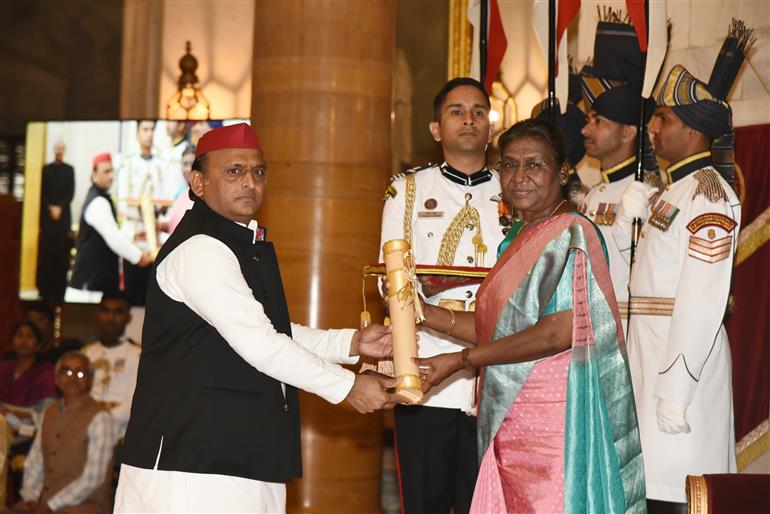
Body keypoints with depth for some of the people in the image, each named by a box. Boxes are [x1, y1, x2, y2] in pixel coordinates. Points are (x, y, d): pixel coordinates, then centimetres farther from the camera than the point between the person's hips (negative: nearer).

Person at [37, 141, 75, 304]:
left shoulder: (69, 169, 8)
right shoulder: (46, 169, 11)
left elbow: (71, 193, 1)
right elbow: (42, 192, 5)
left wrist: (60, 208, -10)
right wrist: (51, 208, -8)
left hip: (64, 216, -1)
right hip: (47, 216, 1)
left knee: (62, 255, -5)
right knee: (45, 254, -2)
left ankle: (59, 291, -4)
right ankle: (45, 290, 1)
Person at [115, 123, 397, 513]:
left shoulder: (247, 246, 19)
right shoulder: (199, 249, -14)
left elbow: (275, 333, 26)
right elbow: (257, 343, -19)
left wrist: (351, 342, 12)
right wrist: (346, 387, -13)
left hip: (245, 458, 9)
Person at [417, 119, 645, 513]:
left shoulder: (571, 234, -11)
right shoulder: (517, 237, 15)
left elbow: (556, 333, -19)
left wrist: (461, 360, -15)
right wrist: (423, 313, 5)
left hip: (558, 417, -8)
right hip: (512, 418, 8)